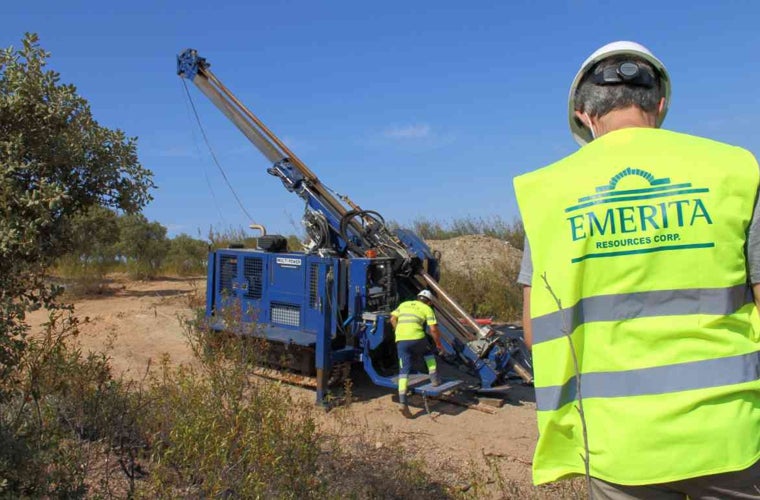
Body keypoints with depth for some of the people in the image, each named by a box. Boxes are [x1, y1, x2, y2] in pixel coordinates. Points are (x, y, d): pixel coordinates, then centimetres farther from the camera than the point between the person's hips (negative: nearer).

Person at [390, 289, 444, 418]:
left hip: (401, 340, 2)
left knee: (404, 371, 3)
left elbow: (393, 319, 18)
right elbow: (433, 329, 5)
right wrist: (439, 344, 18)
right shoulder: (427, 309, 14)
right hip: (417, 338, -2)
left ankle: (402, 402, -7)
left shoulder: (404, 304, 25)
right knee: (428, 353, 32)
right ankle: (434, 379, 26)